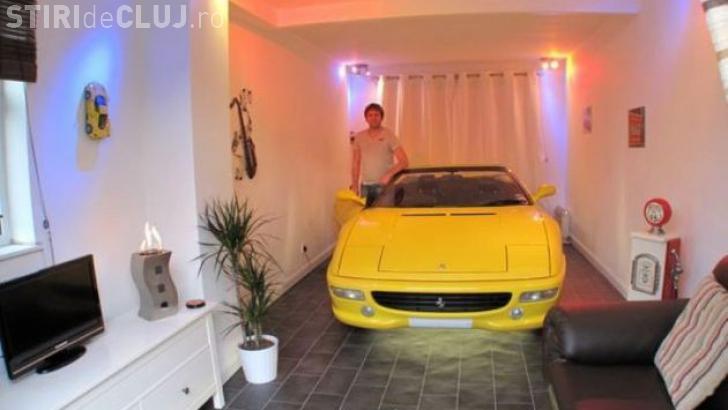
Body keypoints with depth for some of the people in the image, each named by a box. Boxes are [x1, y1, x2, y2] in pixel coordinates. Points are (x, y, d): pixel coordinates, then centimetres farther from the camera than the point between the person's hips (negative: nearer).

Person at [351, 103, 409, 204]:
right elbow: (356, 164, 14)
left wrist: (389, 174, -21)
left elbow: (404, 161, -8)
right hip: (365, 186, 3)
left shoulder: (388, 135, -2)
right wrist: (354, 185, 6)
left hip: (383, 185, -3)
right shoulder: (359, 137, 10)